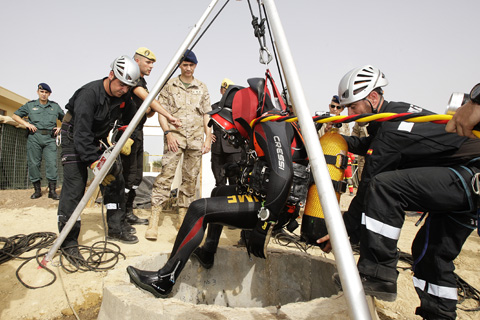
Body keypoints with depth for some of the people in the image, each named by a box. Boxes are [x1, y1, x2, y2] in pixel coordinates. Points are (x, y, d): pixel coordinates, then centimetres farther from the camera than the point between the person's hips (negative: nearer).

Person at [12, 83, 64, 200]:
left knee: (52, 163, -9)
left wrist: (60, 127, 5)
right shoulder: (30, 105, 14)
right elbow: (15, 116, 17)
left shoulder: (55, 106, 15)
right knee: (33, 163, 1)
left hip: (50, 138, 0)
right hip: (34, 137, 1)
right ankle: (37, 190, 11)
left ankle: (52, 190, -5)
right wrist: (26, 123, 0)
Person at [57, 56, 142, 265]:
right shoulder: (89, 93, -28)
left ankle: (115, 229, 12)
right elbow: (82, 132, -33)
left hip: (99, 139, 7)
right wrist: (93, 161, -37)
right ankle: (68, 242, -7)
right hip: (74, 137, -7)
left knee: (116, 180, 0)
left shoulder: (123, 97, -8)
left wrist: (128, 138, -9)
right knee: (74, 187, -14)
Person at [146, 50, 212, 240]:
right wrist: (168, 133, -10)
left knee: (190, 177, 3)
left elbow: (206, 115, 15)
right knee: (167, 173, -14)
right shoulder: (169, 86, 10)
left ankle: (182, 216, 13)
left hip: (196, 138, 3)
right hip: (175, 135, -3)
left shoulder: (202, 88, 17)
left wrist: (208, 138, 5)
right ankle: (154, 220, -13)